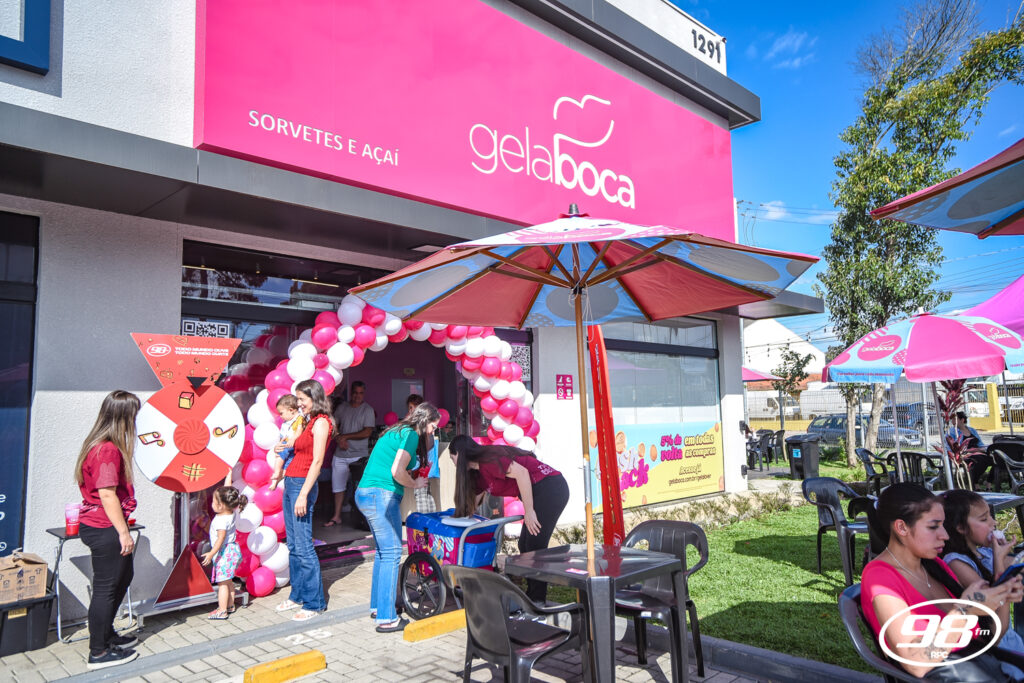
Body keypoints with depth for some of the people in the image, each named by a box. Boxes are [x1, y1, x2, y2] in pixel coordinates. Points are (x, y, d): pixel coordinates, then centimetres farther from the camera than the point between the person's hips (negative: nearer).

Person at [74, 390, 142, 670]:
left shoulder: (100, 445, 10)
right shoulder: (109, 450, -22)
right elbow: (107, 494, -24)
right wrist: (123, 532, -20)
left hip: (98, 526, 11)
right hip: (104, 529, -11)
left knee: (123, 576, 22)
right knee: (106, 587, 2)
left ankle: (106, 635, 36)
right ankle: (99, 653, 15)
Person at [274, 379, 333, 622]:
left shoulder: (321, 422, -11)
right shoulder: (309, 421, 17)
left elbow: (317, 461, -17)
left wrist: (303, 495, -21)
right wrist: (282, 449, 13)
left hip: (303, 484, -9)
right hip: (290, 483, 9)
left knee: (303, 546, -6)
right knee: (293, 545, 14)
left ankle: (314, 603, 2)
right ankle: (298, 596, 24)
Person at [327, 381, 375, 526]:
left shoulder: (368, 410, -3)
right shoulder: (342, 407, 9)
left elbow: (367, 432, -10)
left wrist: (346, 436, -9)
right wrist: (340, 439, -6)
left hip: (358, 455, -4)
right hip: (340, 454, 4)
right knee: (338, 486, 9)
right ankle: (336, 516, 18)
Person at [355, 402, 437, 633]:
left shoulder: (396, 432, 19)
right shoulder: (411, 435, -10)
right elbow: (397, 471, -20)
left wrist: (414, 473, 12)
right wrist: (415, 484, -3)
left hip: (365, 493, 10)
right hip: (381, 495, -10)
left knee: (382, 551, 18)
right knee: (391, 553, -6)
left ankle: (377, 606, 28)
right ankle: (386, 618, -2)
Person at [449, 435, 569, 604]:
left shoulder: (488, 460, -15)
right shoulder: (479, 473, 17)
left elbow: (521, 472, -24)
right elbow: (472, 501, 28)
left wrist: (529, 511, -21)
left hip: (550, 488, -10)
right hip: (542, 494, 10)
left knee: (535, 546, -8)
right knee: (525, 546, 12)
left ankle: (538, 601, 0)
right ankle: (531, 596, 20)